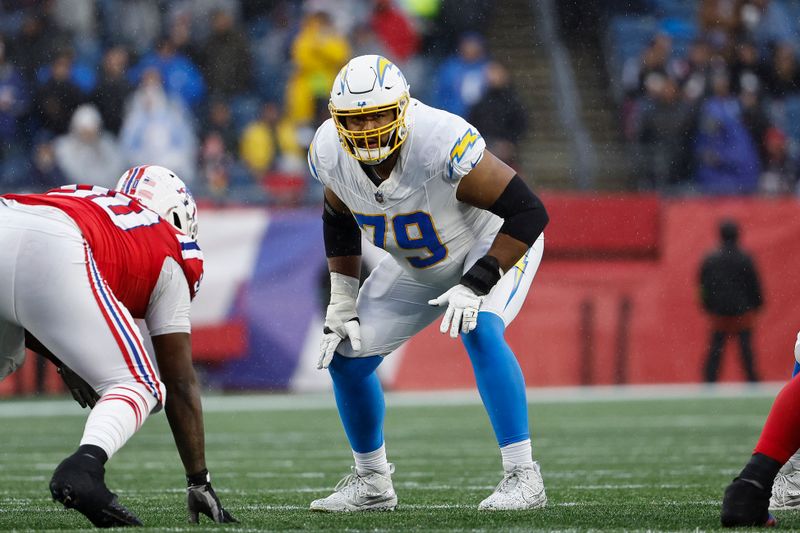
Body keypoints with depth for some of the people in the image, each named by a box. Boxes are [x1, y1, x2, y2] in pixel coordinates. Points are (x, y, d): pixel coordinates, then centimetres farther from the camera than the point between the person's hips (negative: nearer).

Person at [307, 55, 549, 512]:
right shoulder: (331, 153, -20)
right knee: (346, 354, 0)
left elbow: (529, 213, -34)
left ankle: (524, 477, -26)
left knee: (480, 331, -32)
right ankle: (373, 483, 21)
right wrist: (343, 302, -1)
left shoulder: (441, 143, -39)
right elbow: (339, 221, 4)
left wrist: (476, 286, -36)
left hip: (493, 245, -6)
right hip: (418, 264, 6)